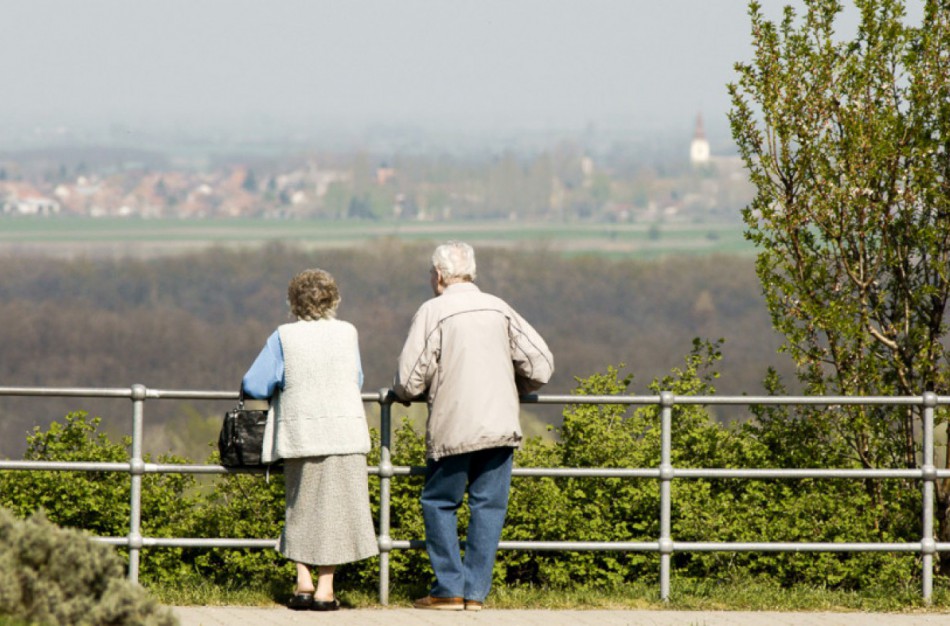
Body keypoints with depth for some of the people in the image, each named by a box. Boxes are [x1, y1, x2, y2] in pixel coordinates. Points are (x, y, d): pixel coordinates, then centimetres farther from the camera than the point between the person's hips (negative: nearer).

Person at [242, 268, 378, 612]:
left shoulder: (284, 337, -2)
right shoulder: (347, 333, 2)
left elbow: (254, 385, -3)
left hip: (298, 434, 0)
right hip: (344, 432, 0)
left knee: (301, 508, 13)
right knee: (334, 507, 4)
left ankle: (303, 581, 5)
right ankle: (325, 589, 2)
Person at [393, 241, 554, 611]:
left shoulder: (433, 312, -4)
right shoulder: (499, 310, 9)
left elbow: (410, 382, -8)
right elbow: (540, 366, 7)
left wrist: (402, 392, 15)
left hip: (452, 428, -4)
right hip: (501, 425, 4)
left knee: (439, 504, 8)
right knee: (488, 506, 7)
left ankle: (449, 588, 3)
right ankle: (475, 590, 4)